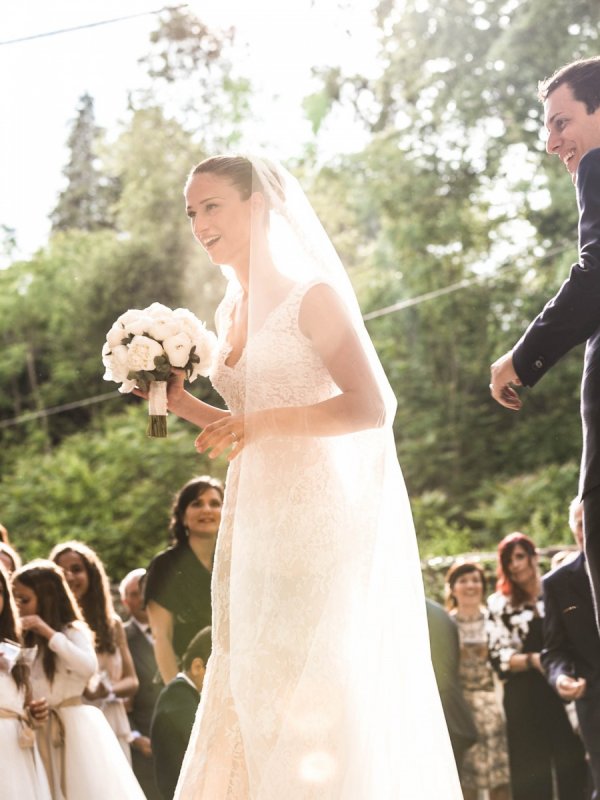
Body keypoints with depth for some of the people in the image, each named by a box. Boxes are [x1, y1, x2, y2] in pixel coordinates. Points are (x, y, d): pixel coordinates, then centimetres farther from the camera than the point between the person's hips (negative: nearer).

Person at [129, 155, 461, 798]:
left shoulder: (313, 296, -7)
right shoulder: (231, 313, 15)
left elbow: (371, 407, -15)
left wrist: (262, 423, -22)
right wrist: (183, 405, 8)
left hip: (321, 518, -7)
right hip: (255, 521, 7)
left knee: (318, 688, -6)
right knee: (249, 693, 5)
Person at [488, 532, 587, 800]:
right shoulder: (499, 604, 5)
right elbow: (498, 658, -1)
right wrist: (533, 660, -16)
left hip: (564, 693, 1)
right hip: (525, 700, -1)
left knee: (574, 769, 0)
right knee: (531, 777, 2)